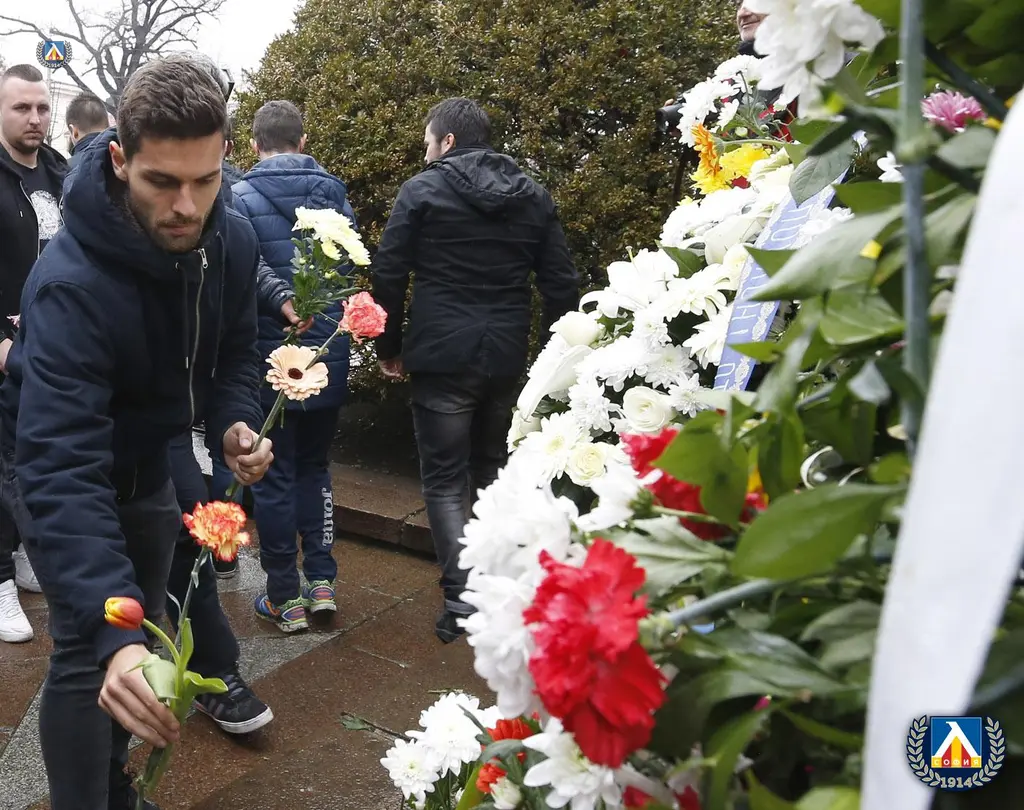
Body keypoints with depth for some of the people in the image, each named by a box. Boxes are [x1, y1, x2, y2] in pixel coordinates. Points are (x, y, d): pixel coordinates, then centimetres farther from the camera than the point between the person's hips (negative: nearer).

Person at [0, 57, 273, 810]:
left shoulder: (233, 241, -18)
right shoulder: (71, 283, -38)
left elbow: (233, 351, 0)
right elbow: (61, 471, -45)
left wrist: (237, 422, -22)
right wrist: (112, 629, -55)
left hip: (147, 461, 6)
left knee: (140, 630, 18)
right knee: (88, 651, -11)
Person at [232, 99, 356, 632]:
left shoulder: (243, 198, -11)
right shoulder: (335, 194, 3)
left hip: (271, 355, -4)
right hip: (330, 356, 4)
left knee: (274, 477, 7)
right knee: (314, 467, 19)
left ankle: (284, 597, 15)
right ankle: (321, 580, 19)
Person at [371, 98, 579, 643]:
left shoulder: (422, 190, -3)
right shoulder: (534, 197, 9)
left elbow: (388, 275, -6)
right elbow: (561, 285, 6)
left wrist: (390, 348, 4)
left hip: (442, 358, -4)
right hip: (508, 358, 5)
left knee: (445, 481, 5)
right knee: (493, 472, 20)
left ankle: (461, 601, -2)